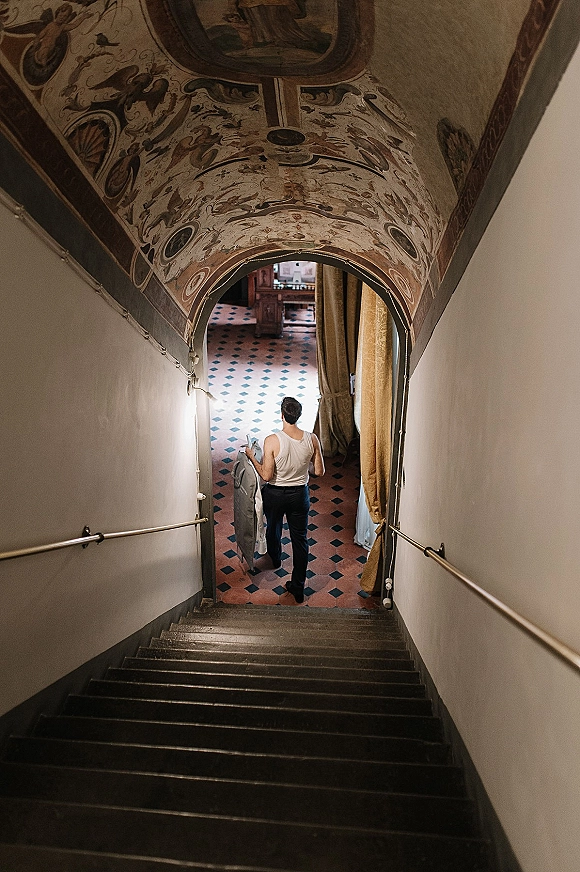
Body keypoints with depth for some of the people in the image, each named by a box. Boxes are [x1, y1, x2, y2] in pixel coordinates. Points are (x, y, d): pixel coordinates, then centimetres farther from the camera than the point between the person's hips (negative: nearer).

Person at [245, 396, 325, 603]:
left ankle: (275, 560, 57)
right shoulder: (312, 439, -15)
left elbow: (266, 476, -22)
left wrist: (252, 457, -8)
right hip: (299, 494, 2)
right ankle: (298, 588, 17)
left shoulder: (272, 440, -25)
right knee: (300, 539, 12)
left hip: (274, 494, -1)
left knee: (273, 529, 28)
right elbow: (319, 471, -6)